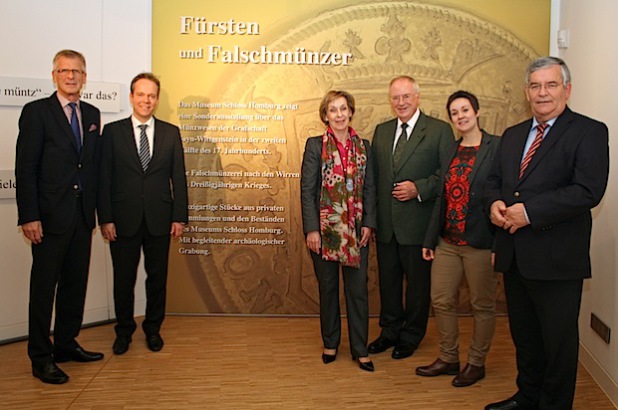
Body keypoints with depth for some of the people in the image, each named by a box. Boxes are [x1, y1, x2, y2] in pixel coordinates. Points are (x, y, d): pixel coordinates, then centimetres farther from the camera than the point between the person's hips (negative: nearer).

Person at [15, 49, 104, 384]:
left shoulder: (92, 114, 13)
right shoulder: (36, 111, -4)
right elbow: (25, 167, -9)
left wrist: (96, 208, 9)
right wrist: (29, 216, -15)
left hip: (82, 216, 6)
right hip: (51, 216, -6)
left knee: (76, 284, 13)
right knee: (44, 287, 3)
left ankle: (66, 344, 28)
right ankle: (41, 358, 14)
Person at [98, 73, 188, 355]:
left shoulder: (171, 133, 5)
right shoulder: (112, 131, 2)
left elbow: (178, 177, 4)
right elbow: (104, 178, -1)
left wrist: (179, 216, -1)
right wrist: (105, 218, -7)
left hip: (159, 219, 1)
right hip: (124, 218, -1)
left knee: (157, 277, 10)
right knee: (123, 278, 9)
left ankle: (153, 329, 28)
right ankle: (124, 330, 27)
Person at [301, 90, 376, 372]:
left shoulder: (363, 146, 7)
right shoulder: (315, 145, -1)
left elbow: (369, 189, 8)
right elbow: (307, 190, -5)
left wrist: (368, 224, -1)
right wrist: (311, 229, -11)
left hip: (356, 230, 2)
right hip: (324, 229, -2)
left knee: (358, 289, 4)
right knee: (328, 288, 11)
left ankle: (360, 349, 16)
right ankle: (330, 344, 27)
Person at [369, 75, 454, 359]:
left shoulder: (439, 130, -4)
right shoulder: (381, 131, 11)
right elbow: (373, 174, 12)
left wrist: (418, 188, -19)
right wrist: (372, 215, 5)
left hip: (418, 222, -4)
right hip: (385, 222, 5)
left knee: (417, 281, 9)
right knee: (388, 280, 15)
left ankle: (411, 336, 27)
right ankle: (390, 331, 33)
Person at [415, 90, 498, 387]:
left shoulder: (497, 147, -8)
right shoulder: (450, 151, 10)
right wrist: (430, 240, 11)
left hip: (480, 243, -6)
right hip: (447, 242, 6)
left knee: (482, 306, 9)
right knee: (441, 301, 11)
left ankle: (477, 363, 27)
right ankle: (448, 359, 29)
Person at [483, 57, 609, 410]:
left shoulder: (589, 132, -7)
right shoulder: (513, 135, 14)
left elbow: (588, 190, -19)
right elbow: (495, 179, 18)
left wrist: (529, 211, -21)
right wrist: (495, 202, -5)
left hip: (557, 257, -6)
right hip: (515, 255, 7)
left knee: (559, 340, 7)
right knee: (524, 335, 20)